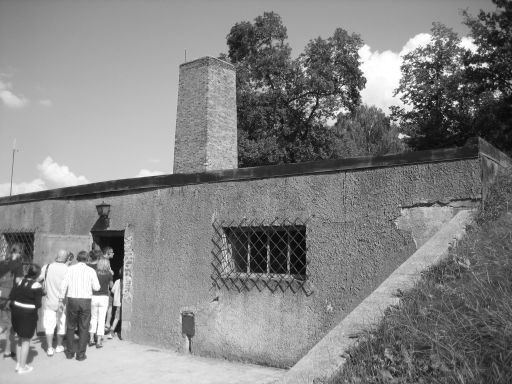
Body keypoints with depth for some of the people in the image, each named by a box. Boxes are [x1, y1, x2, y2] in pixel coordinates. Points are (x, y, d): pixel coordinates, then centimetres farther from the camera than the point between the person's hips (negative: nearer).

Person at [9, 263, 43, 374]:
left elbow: (11, 297, 0)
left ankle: (19, 364, 29)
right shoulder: (37, 286, -15)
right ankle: (22, 367, 14)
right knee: (26, 340, 7)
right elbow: (37, 304, -15)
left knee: (20, 338, 21)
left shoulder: (20, 282, 1)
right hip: (28, 314, -6)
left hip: (16, 312, 6)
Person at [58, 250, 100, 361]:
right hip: (86, 301, -1)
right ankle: (80, 354, 8)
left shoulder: (70, 269, -1)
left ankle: (69, 352, 22)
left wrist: (61, 299, 2)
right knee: (84, 328, 7)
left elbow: (64, 285, -6)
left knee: (70, 327, 15)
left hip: (72, 299, 1)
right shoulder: (91, 270, -1)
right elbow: (96, 287, -3)